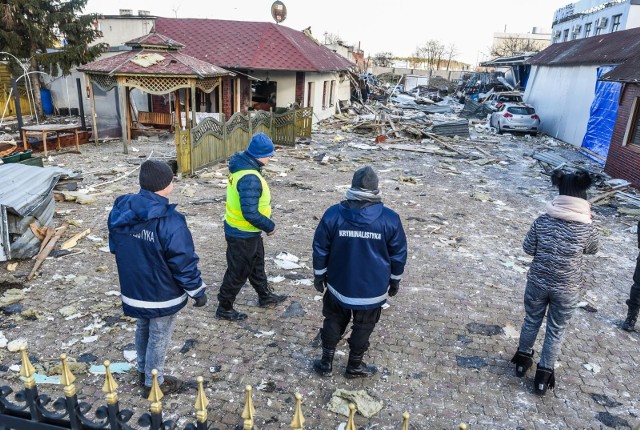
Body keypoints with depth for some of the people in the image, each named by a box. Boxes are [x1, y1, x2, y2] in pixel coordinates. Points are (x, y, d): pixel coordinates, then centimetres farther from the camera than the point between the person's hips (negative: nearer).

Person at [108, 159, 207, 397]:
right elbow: (184, 262, -24)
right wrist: (198, 290, -9)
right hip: (162, 294, -7)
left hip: (133, 289, 7)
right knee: (158, 337, 13)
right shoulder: (169, 221, -30)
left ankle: (143, 371, 46)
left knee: (142, 329, 27)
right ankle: (154, 382, 32)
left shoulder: (120, 211, -6)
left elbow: (115, 248, 8)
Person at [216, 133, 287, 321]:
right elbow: (250, 213, -31)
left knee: (257, 264, 25)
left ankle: (265, 296, 45)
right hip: (243, 234, -10)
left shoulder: (241, 164, 0)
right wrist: (269, 226, -16)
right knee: (238, 272, 8)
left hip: (247, 231, 10)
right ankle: (224, 308, 26)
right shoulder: (250, 179, -31)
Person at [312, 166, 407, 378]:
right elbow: (399, 254, -5)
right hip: (373, 288, -1)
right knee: (363, 327, 19)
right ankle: (354, 366, 36)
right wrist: (395, 281, 10)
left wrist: (319, 275, 9)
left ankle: (326, 362, 34)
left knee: (333, 322, 22)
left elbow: (320, 249, -5)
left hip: (339, 284, 1)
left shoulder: (333, 214, -15)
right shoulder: (390, 219, -15)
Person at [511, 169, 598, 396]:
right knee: (555, 331, 17)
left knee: (531, 321, 24)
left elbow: (528, 249, -6)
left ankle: (523, 358, 42)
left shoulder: (542, 221, -15)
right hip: (567, 290, -1)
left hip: (538, 283, 1)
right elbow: (592, 250, 5)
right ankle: (544, 375, 29)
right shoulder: (587, 228, -16)